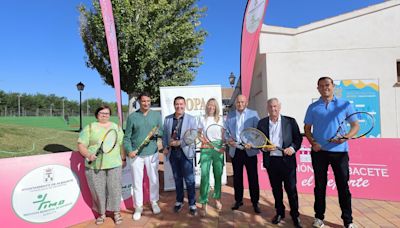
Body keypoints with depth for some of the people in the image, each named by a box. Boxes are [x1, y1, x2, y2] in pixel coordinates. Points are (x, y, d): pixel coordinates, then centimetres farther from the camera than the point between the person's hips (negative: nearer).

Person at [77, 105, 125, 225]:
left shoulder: (116, 127, 9)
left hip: (114, 165, 1)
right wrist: (88, 155, -17)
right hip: (94, 166, -1)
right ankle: (102, 213, 26)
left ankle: (116, 212, 22)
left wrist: (123, 159, 12)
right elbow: (81, 145, -2)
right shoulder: (89, 128, 1)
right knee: (98, 190, 6)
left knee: (114, 189, 4)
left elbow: (122, 144, 14)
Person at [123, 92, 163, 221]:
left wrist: (157, 132, -19)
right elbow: (127, 137, -2)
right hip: (136, 154, -1)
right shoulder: (132, 117, -2)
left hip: (152, 153, 1)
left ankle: (154, 202, 34)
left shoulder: (156, 115, 2)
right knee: (137, 182, 9)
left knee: (154, 179, 13)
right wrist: (129, 150, -15)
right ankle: (138, 207, 25)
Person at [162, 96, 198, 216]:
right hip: (172, 152, 3)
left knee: (189, 179, 2)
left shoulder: (191, 119, -2)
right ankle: (179, 201, 31)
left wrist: (180, 142, -17)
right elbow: (164, 135, 10)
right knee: (177, 178, 15)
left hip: (186, 152, -3)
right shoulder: (167, 119, 7)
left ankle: (192, 204, 16)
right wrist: (165, 147, -3)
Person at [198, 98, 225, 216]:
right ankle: (203, 203, -2)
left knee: (218, 175, 8)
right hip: (206, 149, -1)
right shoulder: (202, 119, 7)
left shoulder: (220, 119, 8)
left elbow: (224, 135, 8)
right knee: (204, 176, -8)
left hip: (218, 149, 1)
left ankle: (217, 199, 27)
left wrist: (224, 147, -4)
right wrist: (203, 139, -7)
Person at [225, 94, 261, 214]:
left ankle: (255, 203, 18)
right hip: (235, 151, 3)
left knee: (253, 178, 4)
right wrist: (228, 139, -9)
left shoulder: (253, 114, 0)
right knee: (237, 177, 12)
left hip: (250, 150, -2)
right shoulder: (230, 115, 8)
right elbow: (226, 131, 11)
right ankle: (238, 200, 27)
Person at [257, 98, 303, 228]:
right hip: (271, 161, 2)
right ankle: (279, 212, 31)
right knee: (276, 188, 14)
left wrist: (293, 148, -17)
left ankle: (295, 215, 22)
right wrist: (265, 148, -13)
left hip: (287, 160, -2)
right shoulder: (262, 123, 4)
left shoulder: (290, 121, 1)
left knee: (291, 189, 5)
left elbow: (298, 138, 0)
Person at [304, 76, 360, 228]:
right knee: (320, 185, 9)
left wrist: (346, 137, -16)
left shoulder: (345, 104, 3)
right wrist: (312, 142, -9)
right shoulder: (313, 107, 5)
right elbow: (307, 129, 8)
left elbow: (355, 126, 3)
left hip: (340, 151, 0)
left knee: (343, 186, 6)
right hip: (319, 152, 1)